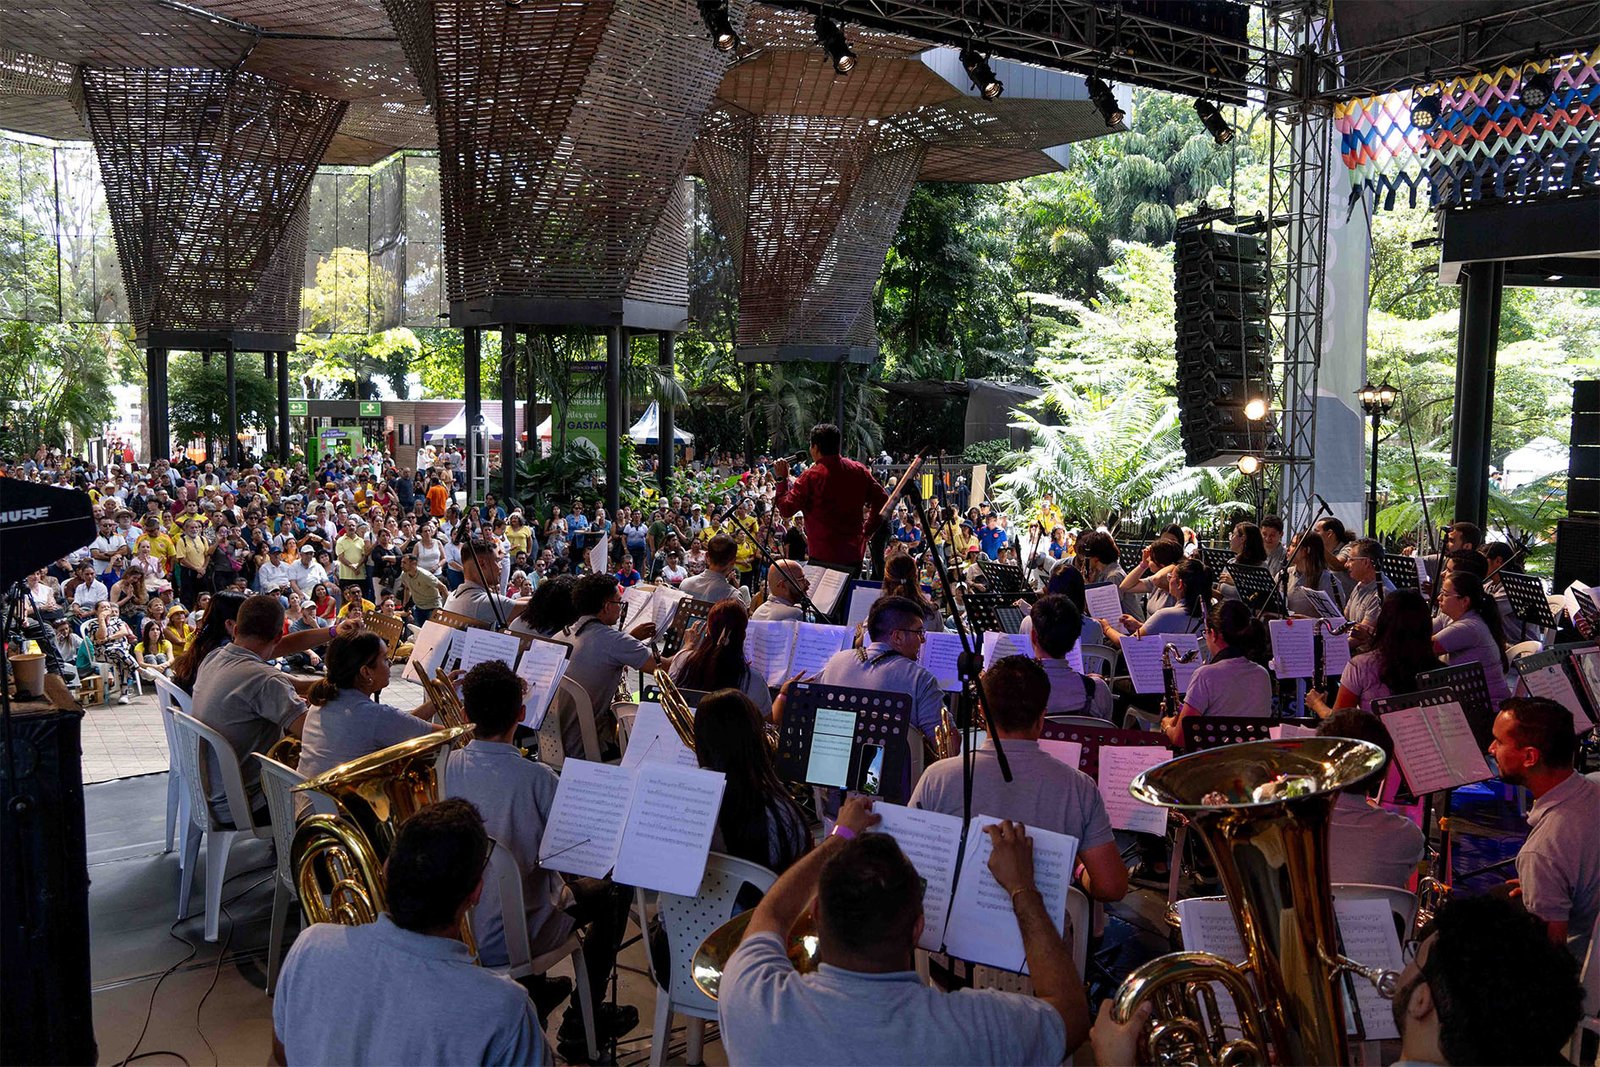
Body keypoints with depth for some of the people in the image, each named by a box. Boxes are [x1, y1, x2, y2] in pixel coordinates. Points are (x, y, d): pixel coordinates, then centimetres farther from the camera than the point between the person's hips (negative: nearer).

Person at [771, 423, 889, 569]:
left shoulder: (811, 476, -12)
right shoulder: (859, 470, 4)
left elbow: (786, 510, -11)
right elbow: (882, 499, 10)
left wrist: (781, 479, 1)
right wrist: (867, 530, 16)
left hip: (824, 557, -5)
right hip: (855, 554, 5)